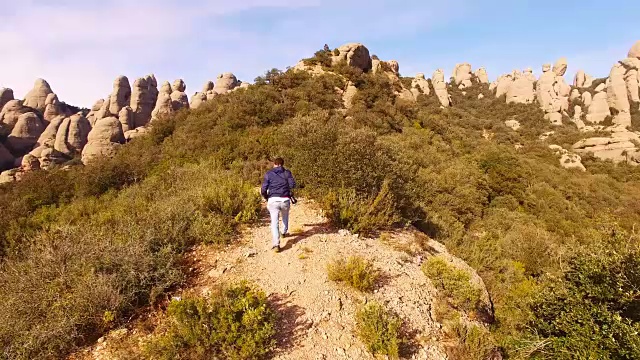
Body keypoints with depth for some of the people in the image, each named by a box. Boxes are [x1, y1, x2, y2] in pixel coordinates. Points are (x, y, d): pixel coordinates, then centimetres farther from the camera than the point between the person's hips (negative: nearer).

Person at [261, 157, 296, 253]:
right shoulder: (287, 172, 7)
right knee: (285, 216, 30)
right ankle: (284, 232, 48)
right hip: (285, 200, 1)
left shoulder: (268, 174, 6)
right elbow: (292, 185, -8)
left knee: (274, 222, -2)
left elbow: (263, 190, 0)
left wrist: (266, 197, 20)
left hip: (273, 200, -1)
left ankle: (276, 244, -15)